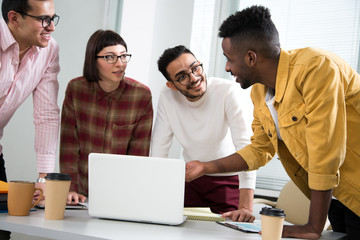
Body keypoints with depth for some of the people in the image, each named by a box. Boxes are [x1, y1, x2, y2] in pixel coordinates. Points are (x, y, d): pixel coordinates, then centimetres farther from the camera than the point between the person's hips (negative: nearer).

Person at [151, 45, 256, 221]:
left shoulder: (228, 91, -23)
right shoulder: (167, 97, -11)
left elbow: (245, 146, -30)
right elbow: (159, 149, -7)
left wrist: (245, 207, -38)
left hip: (228, 179, -3)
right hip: (190, 177, 3)